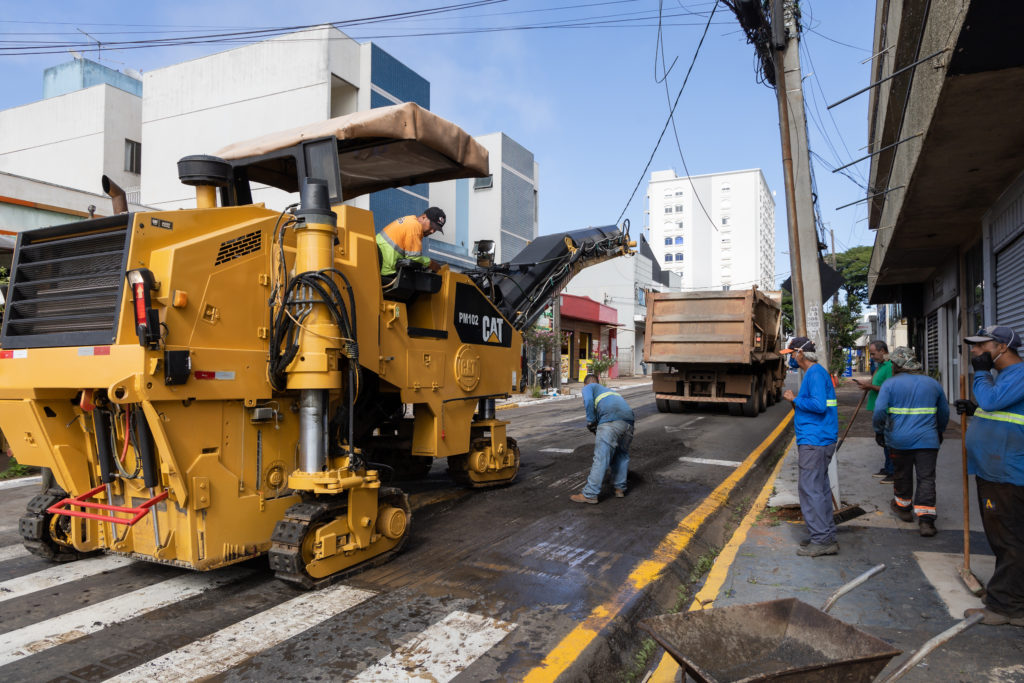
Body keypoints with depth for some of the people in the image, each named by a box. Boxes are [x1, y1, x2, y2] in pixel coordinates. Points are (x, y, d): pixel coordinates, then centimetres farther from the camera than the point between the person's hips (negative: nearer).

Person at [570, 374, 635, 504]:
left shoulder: (588, 387, 21)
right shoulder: (607, 389, 41)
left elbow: (588, 401, -2)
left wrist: (590, 422, 6)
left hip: (610, 421, -7)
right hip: (629, 420, 7)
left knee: (601, 458, -6)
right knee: (622, 454, 23)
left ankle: (590, 495, -4)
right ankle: (620, 488, 27)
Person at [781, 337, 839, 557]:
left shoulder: (816, 373, -15)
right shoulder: (815, 373, 18)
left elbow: (819, 405, -25)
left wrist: (795, 399, -13)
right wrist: (796, 399, 15)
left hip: (814, 442, -11)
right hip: (817, 440, 11)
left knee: (810, 489, -8)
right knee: (820, 488, 15)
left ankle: (822, 540, -5)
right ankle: (827, 536, 22)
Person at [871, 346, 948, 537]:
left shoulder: (890, 384, -6)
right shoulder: (932, 383, 7)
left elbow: (879, 411, -14)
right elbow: (944, 412, 17)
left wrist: (879, 431, 1)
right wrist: (939, 432, 32)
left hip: (899, 440, -1)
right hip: (927, 440, 2)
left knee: (902, 475, 16)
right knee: (926, 479, 2)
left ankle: (903, 507, 33)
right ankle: (926, 520, -3)